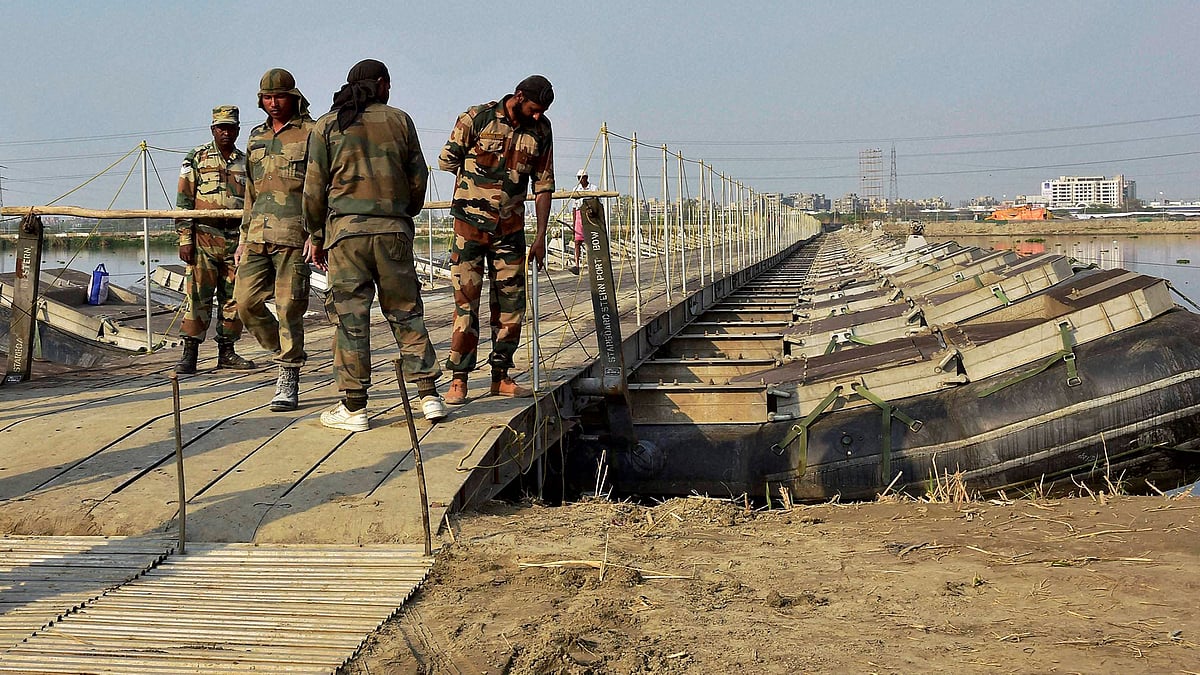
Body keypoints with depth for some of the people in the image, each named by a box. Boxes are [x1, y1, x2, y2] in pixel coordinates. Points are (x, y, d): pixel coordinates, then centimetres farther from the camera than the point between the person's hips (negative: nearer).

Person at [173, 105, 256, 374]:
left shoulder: (246, 163, 14)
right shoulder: (196, 159, 3)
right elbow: (184, 202, -1)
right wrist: (185, 240, -9)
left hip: (236, 241, 4)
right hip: (204, 238, -4)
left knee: (233, 299, 6)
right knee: (198, 296, -7)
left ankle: (226, 352, 15)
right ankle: (189, 354, -4)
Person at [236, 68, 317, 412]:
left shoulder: (311, 132, 1)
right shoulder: (256, 138, 20)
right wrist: (244, 237, 20)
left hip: (294, 235, -6)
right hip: (259, 235, 6)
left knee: (289, 307, -6)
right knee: (246, 300, 0)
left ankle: (288, 381, 1)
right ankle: (283, 352, 21)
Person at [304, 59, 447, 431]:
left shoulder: (326, 125, 6)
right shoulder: (400, 120, 9)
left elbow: (315, 187, 3)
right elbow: (418, 179, 10)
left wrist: (317, 236, 11)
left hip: (346, 229, -1)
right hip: (394, 229, 1)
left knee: (350, 316, 0)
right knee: (406, 313, 9)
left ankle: (354, 407, 1)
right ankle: (429, 395, 6)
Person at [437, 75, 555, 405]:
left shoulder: (541, 131, 3)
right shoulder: (476, 119, -9)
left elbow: (544, 185, 8)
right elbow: (446, 161, 1)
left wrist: (541, 236, 6)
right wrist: (479, 180, 6)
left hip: (511, 229, 4)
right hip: (470, 227, -4)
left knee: (511, 304, 5)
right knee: (466, 302, -5)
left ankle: (501, 376, 15)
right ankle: (458, 379, -1)